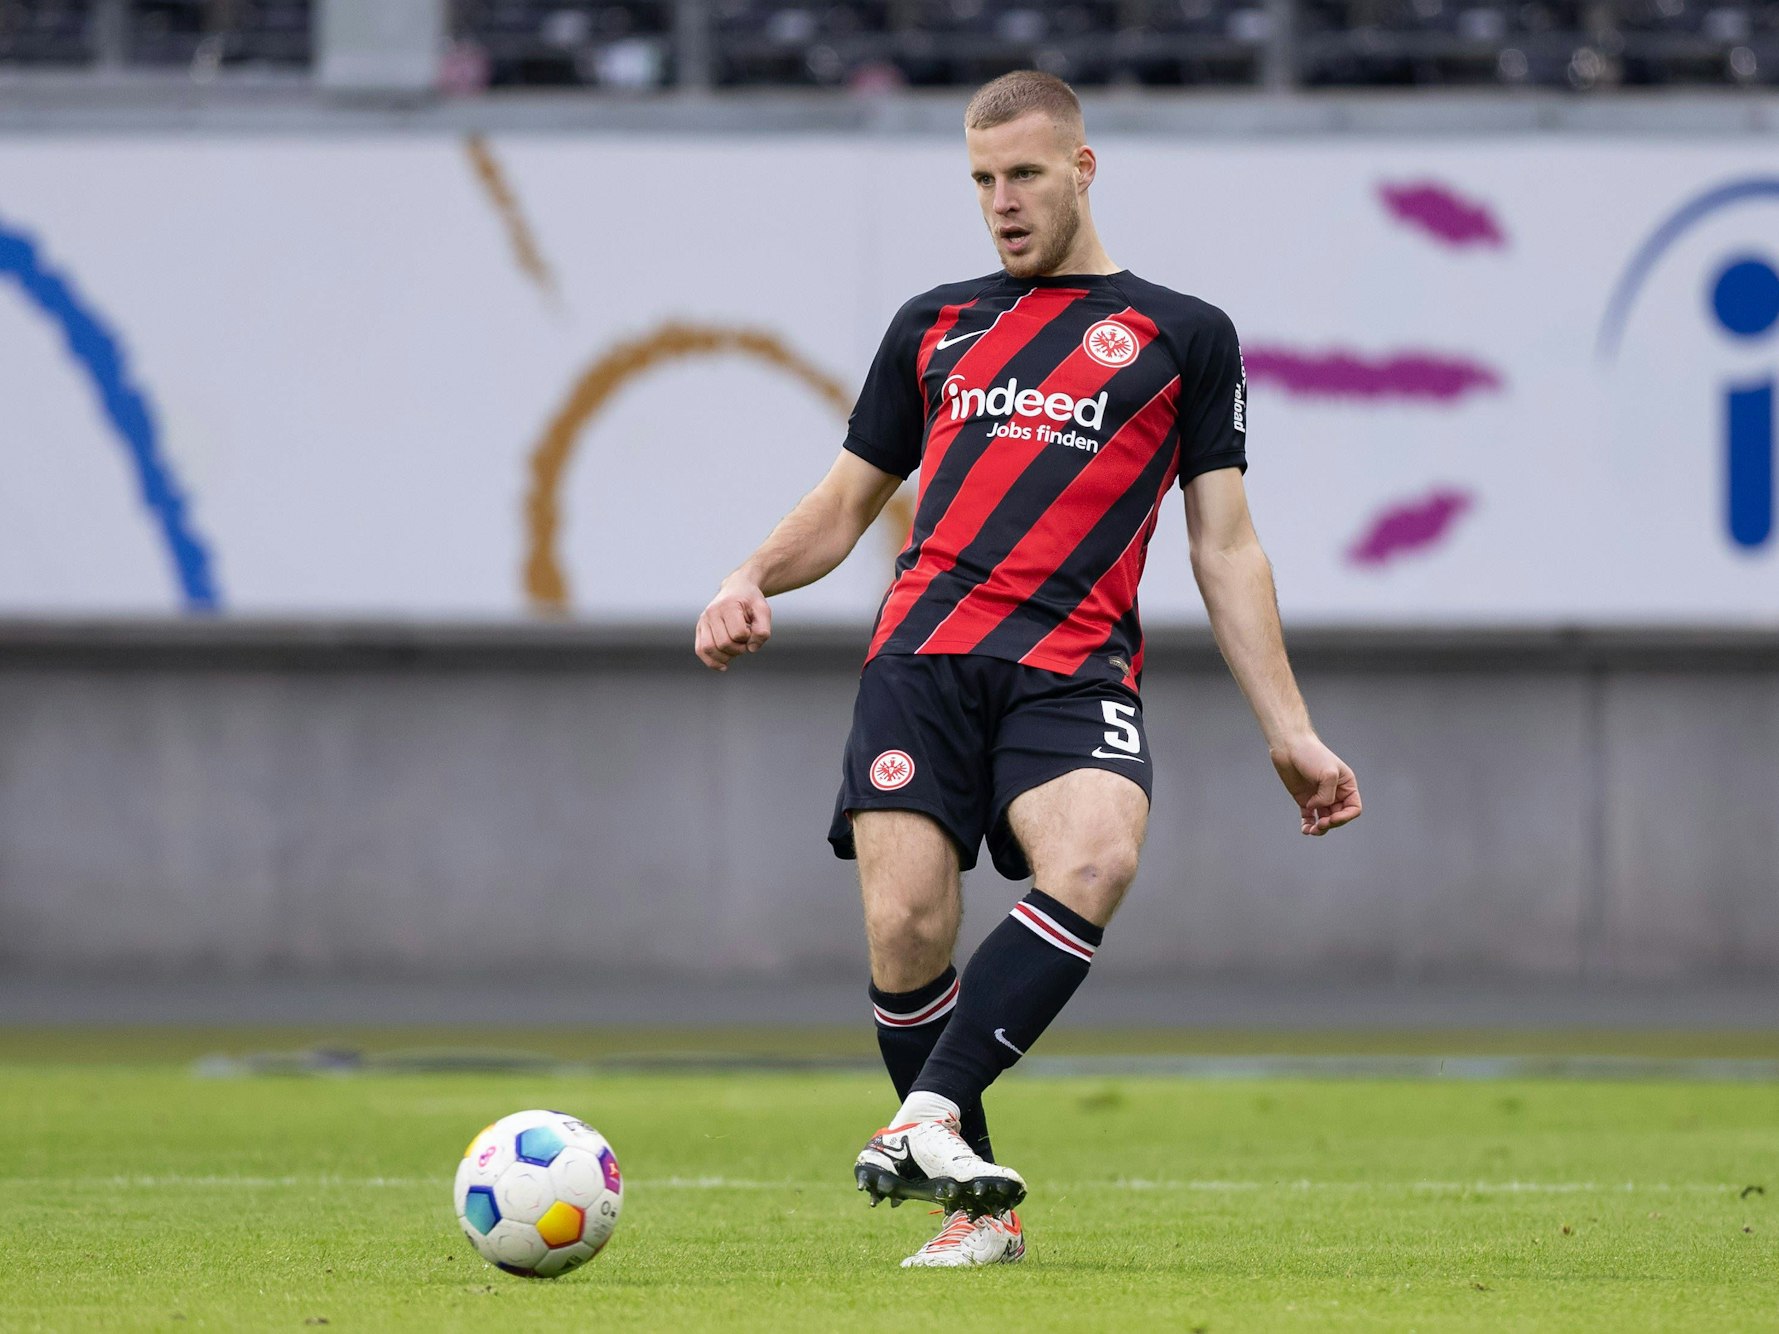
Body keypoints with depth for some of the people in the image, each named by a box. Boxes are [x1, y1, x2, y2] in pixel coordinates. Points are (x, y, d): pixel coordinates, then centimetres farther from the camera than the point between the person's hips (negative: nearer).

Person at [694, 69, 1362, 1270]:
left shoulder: (1182, 336, 16)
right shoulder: (934, 327, 23)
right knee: (905, 929, -16)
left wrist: (1291, 732, 7)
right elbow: (845, 505, 27)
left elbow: (1226, 550, 15)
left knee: (1094, 858, -33)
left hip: (1073, 665, -2)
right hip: (922, 658, 2)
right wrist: (754, 580, 5)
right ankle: (975, 1210, 1)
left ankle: (929, 1120, -34)